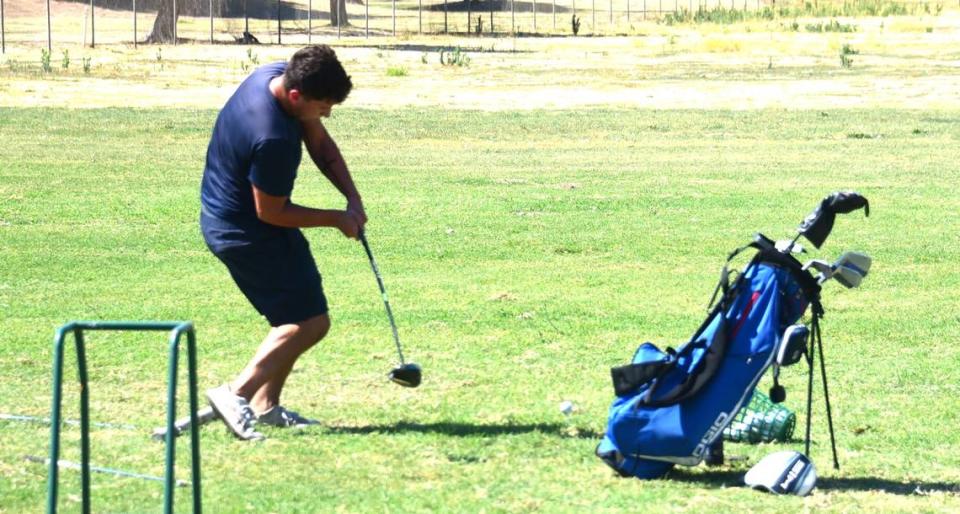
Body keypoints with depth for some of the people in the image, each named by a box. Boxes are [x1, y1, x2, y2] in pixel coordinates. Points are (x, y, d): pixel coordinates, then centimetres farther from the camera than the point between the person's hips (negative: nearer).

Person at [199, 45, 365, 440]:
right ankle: (237, 393, -13)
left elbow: (320, 143, 7)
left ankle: (265, 405, 18)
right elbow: (271, 213, -22)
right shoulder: (272, 139, -35)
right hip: (244, 232, -10)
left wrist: (352, 198, -4)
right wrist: (336, 219, -10)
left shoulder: (279, 75, -6)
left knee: (295, 316, 18)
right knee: (311, 321, -8)